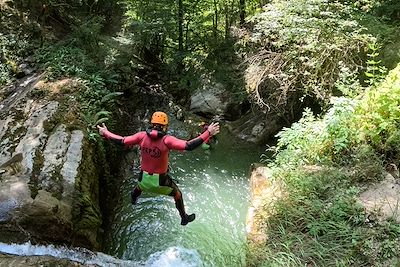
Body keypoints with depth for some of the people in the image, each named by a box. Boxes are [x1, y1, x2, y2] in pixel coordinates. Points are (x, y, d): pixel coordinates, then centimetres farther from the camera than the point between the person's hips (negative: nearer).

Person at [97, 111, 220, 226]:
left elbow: (121, 141, -11)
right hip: (161, 181, -3)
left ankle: (133, 198, 72)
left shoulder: (142, 136, -13)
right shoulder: (166, 140, -24)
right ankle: (184, 218, 42)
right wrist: (208, 133, -31)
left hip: (144, 178, 4)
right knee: (177, 194, 25)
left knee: (139, 186, 41)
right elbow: (188, 146, -34)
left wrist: (105, 133, 4)